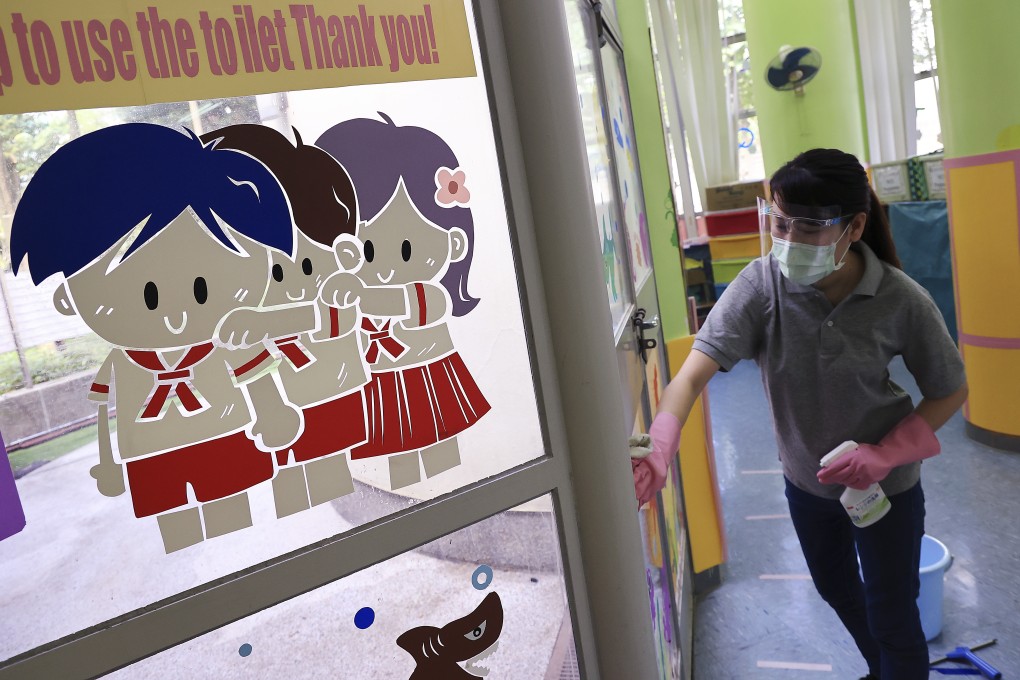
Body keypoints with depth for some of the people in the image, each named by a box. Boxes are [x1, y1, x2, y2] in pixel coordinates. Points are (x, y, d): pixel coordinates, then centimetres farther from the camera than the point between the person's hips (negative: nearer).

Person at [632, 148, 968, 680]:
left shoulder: (902, 301, -24)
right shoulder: (762, 284, -25)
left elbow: (950, 392, -9)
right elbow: (694, 372, -33)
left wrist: (887, 454, -23)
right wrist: (656, 451, -50)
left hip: (885, 485, -3)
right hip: (806, 481, 3)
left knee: (891, 616, 13)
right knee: (837, 593, 27)